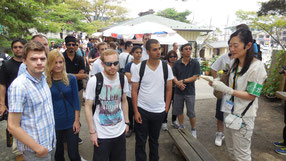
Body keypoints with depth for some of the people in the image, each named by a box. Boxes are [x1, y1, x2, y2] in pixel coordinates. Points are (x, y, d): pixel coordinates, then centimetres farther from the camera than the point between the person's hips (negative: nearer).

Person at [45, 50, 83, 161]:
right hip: (54, 123, 1)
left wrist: (77, 120, -5)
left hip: (70, 122, -1)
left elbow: (76, 100, -2)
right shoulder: (46, 81, -4)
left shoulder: (71, 79, -5)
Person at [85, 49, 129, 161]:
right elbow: (88, 107, -11)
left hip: (120, 131, 4)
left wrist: (126, 122, 8)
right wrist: (92, 131, -10)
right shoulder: (94, 81, -17)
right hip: (101, 134, -4)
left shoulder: (123, 78, -3)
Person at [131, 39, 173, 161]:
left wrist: (166, 108, 0)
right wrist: (135, 111, -8)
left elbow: (169, 89, 3)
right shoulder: (138, 68, -8)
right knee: (140, 141, 11)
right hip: (142, 110, -1)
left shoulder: (166, 67, -4)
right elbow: (134, 90, -5)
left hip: (159, 112, 2)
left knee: (154, 140, 20)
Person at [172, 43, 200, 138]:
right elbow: (174, 76, 0)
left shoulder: (195, 63, -5)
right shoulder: (177, 63, 2)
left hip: (190, 92, -3)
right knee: (179, 111, 14)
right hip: (178, 91, 3)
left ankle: (193, 130, 24)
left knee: (191, 113, 5)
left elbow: (195, 77, -10)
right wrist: (178, 83, -20)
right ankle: (181, 127, 34)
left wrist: (183, 81, -17)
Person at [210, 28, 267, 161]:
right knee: (231, 150, 21)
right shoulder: (234, 62, 6)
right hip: (229, 112, 7)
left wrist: (226, 89, -25)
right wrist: (217, 83, 1)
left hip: (243, 117, -7)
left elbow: (251, 96, -17)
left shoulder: (257, 67, -18)